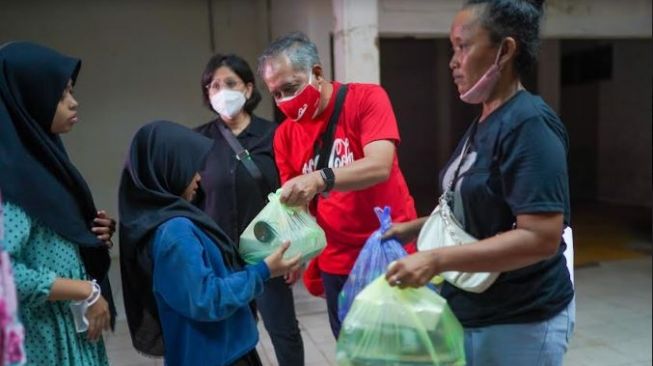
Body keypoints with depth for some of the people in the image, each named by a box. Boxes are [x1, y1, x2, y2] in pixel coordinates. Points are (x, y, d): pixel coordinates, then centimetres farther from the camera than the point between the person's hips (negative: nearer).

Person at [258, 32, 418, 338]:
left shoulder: (367, 99, -10)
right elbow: (294, 203, 8)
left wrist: (320, 179, -38)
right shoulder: (285, 134, 2)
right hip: (336, 262, 4)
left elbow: (380, 166, -24)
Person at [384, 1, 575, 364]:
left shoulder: (529, 124, -20)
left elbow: (542, 237, -27)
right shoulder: (484, 123, 6)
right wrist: (414, 227, 6)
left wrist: (437, 260, -29)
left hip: (519, 323, -8)